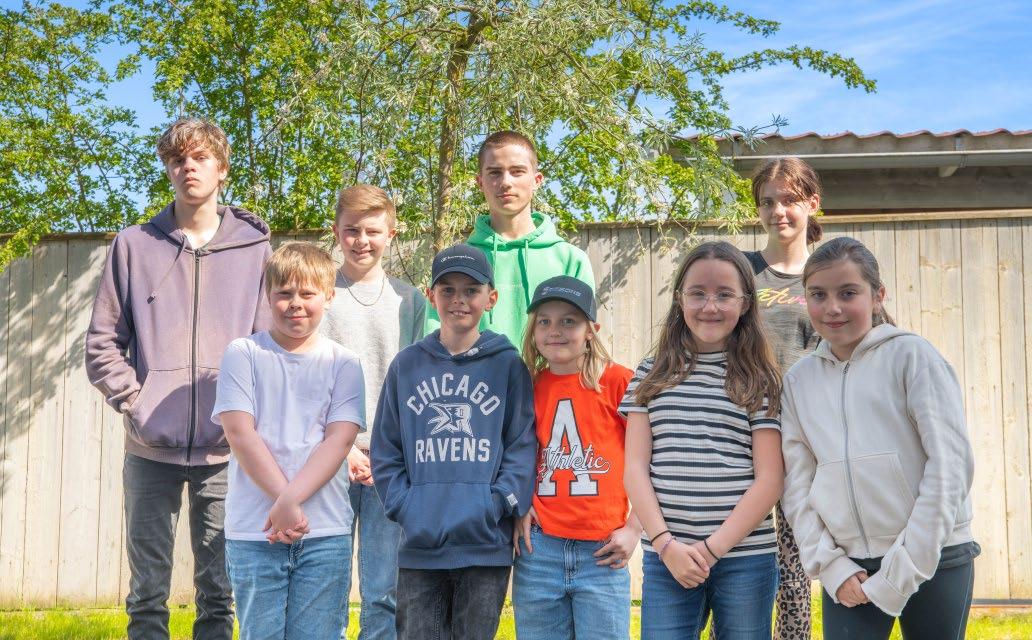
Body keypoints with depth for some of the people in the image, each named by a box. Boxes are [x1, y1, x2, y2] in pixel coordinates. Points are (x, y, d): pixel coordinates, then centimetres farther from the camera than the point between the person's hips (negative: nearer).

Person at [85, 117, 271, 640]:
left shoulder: (254, 248, 6)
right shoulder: (134, 245, 7)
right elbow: (102, 342, 7)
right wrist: (134, 402, -4)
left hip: (224, 449, 0)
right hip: (151, 447, 0)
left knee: (219, 592, 6)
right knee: (147, 592, 6)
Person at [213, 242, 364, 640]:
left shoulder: (343, 363, 6)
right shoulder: (243, 355, 4)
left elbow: (339, 441, -3)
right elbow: (239, 432, -5)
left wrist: (291, 500, -16)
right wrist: (283, 502, -13)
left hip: (325, 532, 1)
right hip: (253, 532, 0)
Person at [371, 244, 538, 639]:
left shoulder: (508, 365, 2)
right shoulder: (406, 365, 8)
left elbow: (522, 446, -1)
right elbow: (385, 449, 8)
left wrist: (497, 506, -12)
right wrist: (402, 505, -4)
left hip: (486, 546, -1)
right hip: (419, 546, 2)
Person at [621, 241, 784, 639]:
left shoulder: (760, 381, 2)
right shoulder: (653, 374, 7)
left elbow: (769, 480, -3)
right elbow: (635, 468, 3)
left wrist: (713, 549, -11)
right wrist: (666, 544, -8)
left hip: (745, 557, -1)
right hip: (666, 559, 1)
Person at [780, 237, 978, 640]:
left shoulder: (911, 356, -4)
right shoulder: (799, 380, 7)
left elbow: (949, 466, -9)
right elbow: (797, 486, 6)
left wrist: (903, 570, -12)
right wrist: (830, 566, -6)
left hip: (934, 560, -2)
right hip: (848, 567, 3)